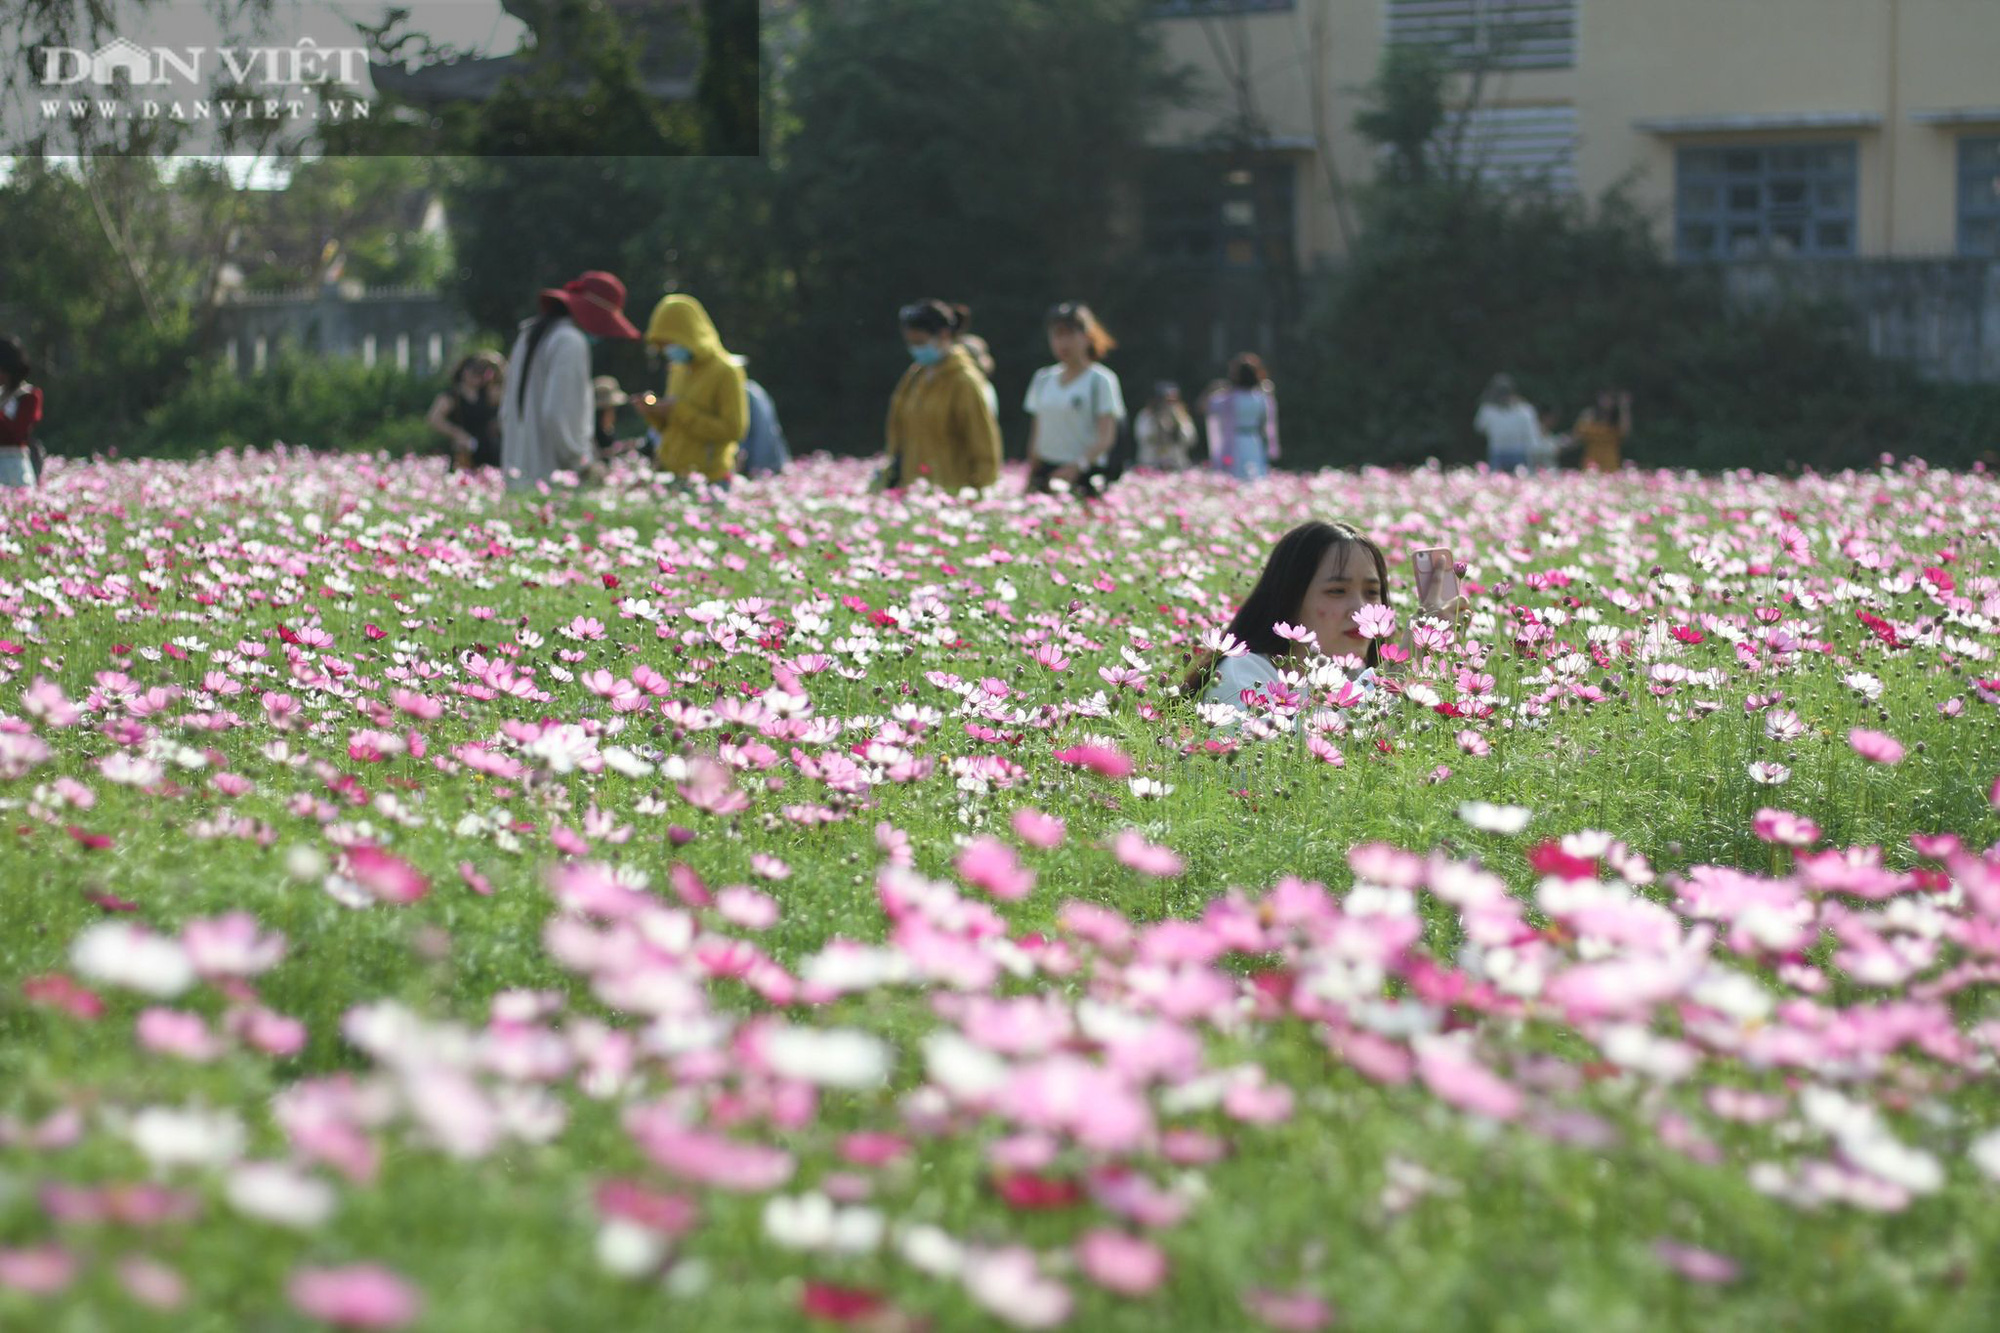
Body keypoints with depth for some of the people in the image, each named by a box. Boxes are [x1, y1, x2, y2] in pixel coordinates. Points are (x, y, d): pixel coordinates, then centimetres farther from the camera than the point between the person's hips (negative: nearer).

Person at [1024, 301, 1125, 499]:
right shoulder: (1043, 379, 15)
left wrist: (1077, 466, -24)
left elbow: (1106, 437, -9)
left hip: (1083, 476, -4)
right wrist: (1030, 478, 9)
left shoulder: (1100, 380, -1)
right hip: (1046, 473, 4)